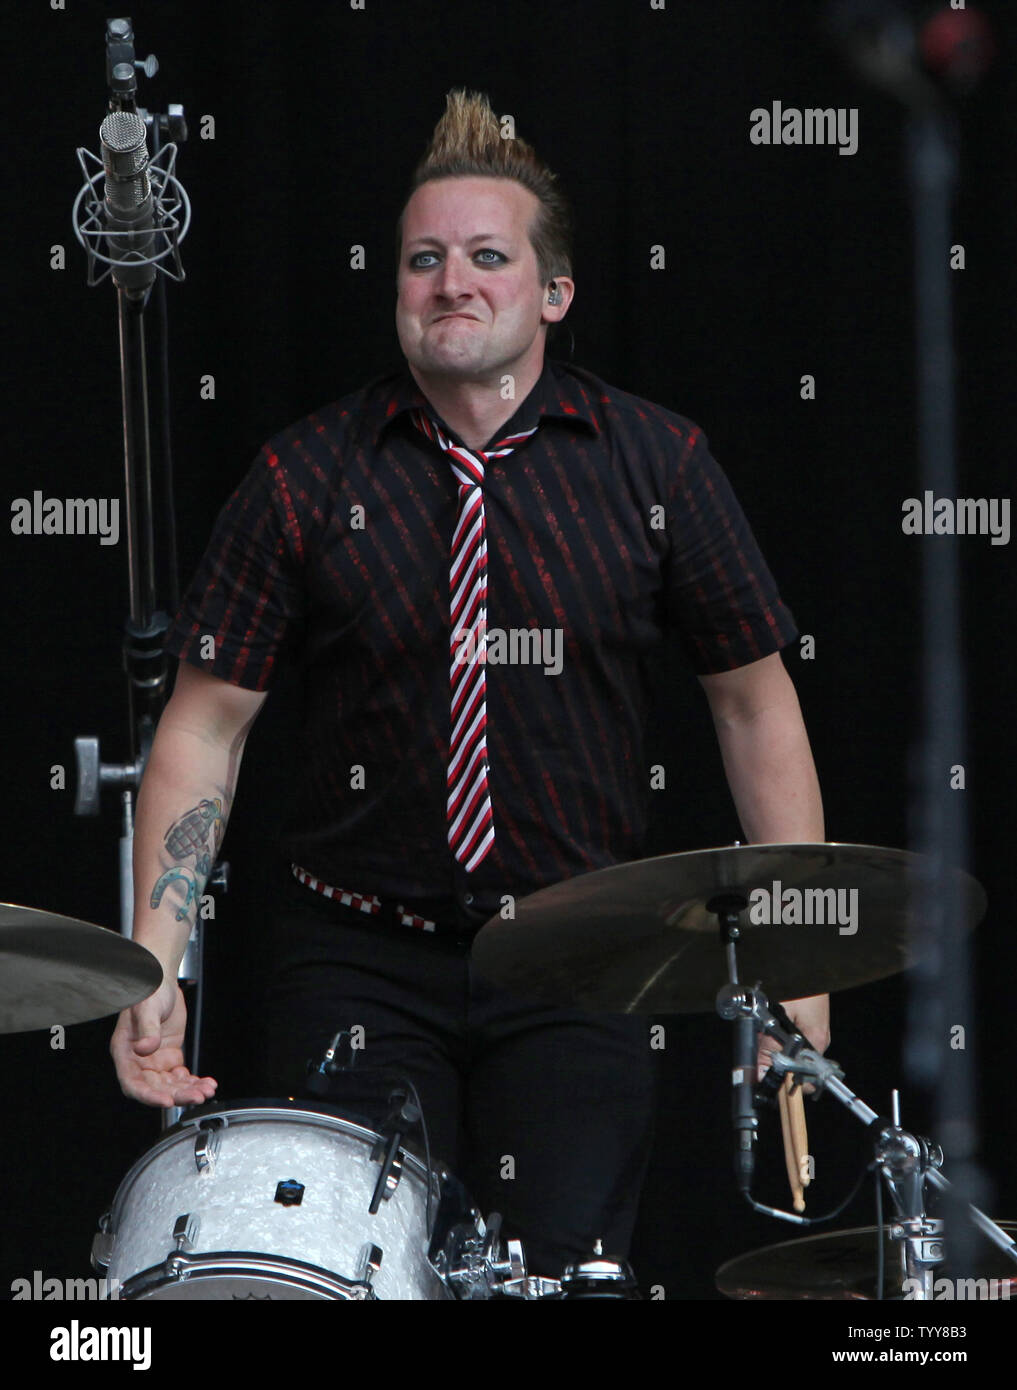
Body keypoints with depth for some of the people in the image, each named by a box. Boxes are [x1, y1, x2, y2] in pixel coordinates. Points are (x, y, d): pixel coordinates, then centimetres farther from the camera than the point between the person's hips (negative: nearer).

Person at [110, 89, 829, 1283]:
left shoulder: (653, 464, 0)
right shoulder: (306, 478, -1)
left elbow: (754, 700, 5)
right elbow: (206, 721, 0)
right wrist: (156, 964, -11)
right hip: (359, 963, 0)